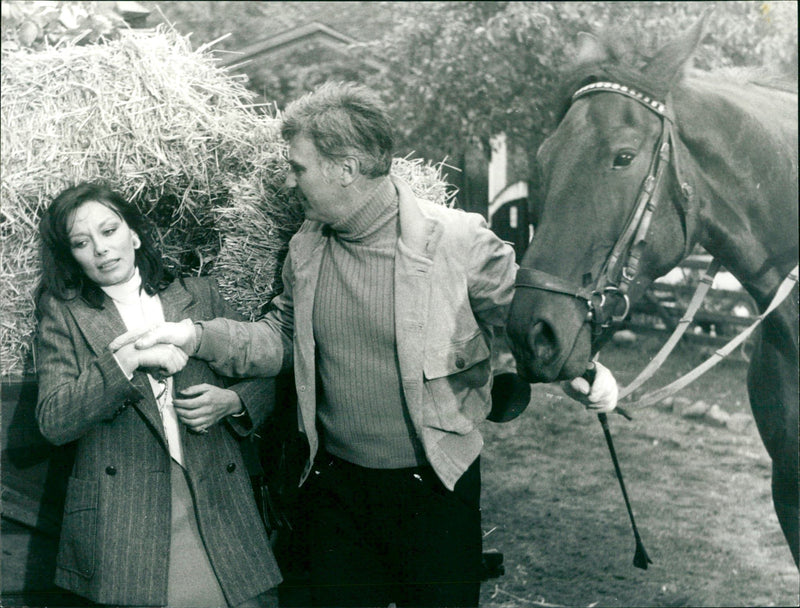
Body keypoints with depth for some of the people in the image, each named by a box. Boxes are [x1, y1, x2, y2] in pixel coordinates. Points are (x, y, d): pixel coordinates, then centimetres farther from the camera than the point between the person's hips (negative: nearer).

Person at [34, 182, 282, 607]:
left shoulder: (199, 295, 12)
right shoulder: (65, 312, 6)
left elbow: (263, 378, 16)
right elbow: (53, 422, -6)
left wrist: (231, 402, -5)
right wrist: (130, 359, -15)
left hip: (216, 506, 2)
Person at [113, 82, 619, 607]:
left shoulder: (459, 239, -15)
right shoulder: (306, 249, 1)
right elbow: (282, 338, 10)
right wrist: (197, 336, -4)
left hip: (436, 489, -4)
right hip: (335, 486, 5)